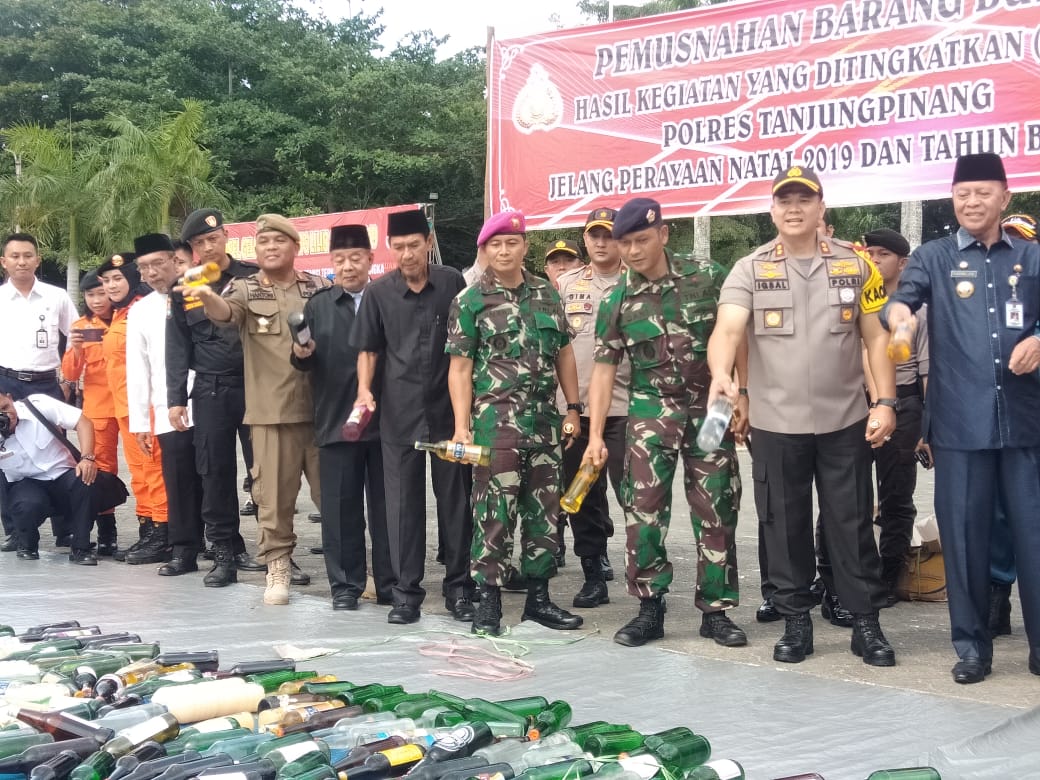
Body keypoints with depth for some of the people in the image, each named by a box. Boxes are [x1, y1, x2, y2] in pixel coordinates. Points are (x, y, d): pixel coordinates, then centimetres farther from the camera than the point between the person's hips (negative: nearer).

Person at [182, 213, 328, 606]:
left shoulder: (319, 288, 9)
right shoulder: (245, 290, 3)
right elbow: (225, 313, -18)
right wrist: (206, 296, -40)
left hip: (321, 407, 1)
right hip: (272, 412, -1)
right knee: (274, 495, 2)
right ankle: (278, 568, 15)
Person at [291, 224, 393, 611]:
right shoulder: (317, 306, 10)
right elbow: (307, 363, 6)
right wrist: (302, 354, -15)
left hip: (385, 419, -1)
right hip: (336, 420, 1)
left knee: (387, 505, 7)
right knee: (340, 507, 5)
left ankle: (390, 584, 16)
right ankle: (345, 585, 13)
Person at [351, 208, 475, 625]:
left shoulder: (452, 283, -1)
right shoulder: (378, 292, 0)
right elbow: (369, 349, 7)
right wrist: (364, 389, -9)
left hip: (449, 409, 0)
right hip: (399, 414, 0)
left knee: (455, 500, 7)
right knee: (403, 503, 4)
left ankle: (459, 586, 18)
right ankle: (407, 591, 12)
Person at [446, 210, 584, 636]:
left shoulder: (546, 293, 11)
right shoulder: (470, 301, -2)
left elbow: (564, 353, 16)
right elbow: (460, 367, -5)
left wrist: (573, 408, 10)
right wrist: (462, 426, -12)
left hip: (544, 424, 5)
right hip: (495, 424, -5)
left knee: (544, 512, 9)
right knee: (494, 514, -4)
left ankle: (538, 596, 20)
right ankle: (488, 601, 5)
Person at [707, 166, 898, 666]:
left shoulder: (855, 264, 4)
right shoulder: (749, 270, 0)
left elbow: (876, 338, 5)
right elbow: (727, 329, -15)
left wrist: (885, 402, -5)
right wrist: (721, 374, -35)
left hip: (845, 422, 0)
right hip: (775, 424, 0)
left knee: (852, 525, 6)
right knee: (784, 526, 9)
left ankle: (866, 623, 17)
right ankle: (795, 622, 21)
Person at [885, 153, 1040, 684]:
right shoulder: (933, 257, 7)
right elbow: (900, 300, -9)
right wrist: (897, 312, -32)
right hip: (960, 423, -1)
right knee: (964, 535, 4)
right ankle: (971, 645, 16)